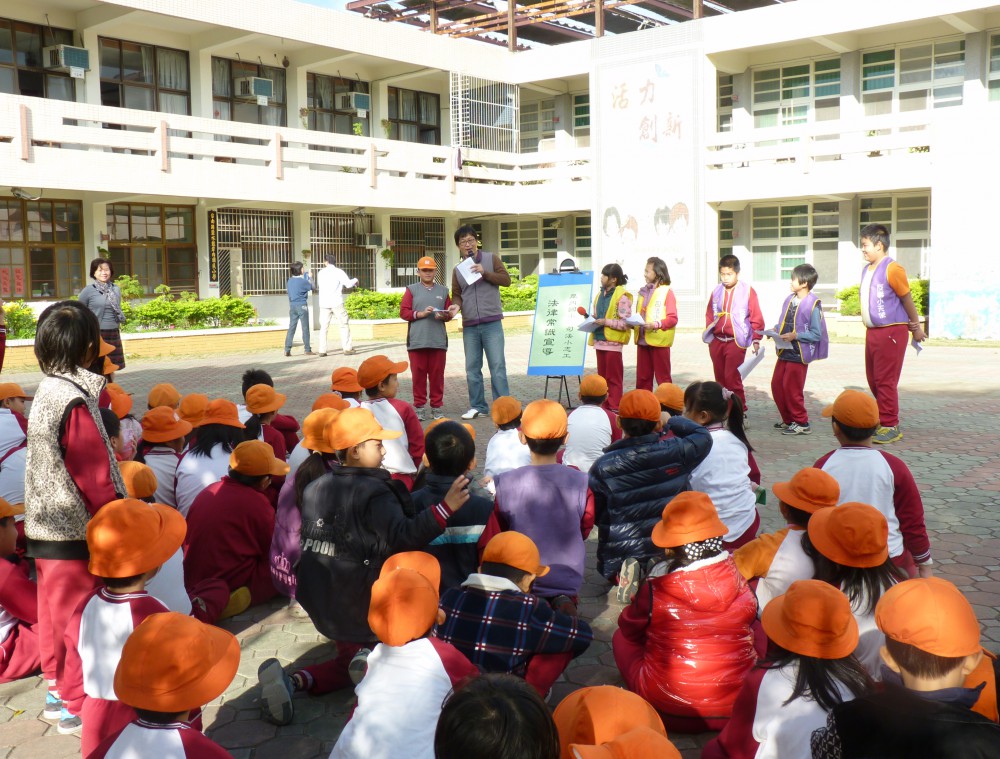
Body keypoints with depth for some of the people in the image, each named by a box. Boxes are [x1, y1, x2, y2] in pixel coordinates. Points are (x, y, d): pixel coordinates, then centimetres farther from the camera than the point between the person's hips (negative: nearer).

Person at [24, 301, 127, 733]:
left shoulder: (46, 392, 6)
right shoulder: (75, 402, -21)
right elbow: (96, 479, -19)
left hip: (46, 526, 9)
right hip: (73, 534, -9)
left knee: (54, 608, 20)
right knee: (74, 614, 4)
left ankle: (57, 687, 35)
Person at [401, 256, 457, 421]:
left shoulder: (443, 290, 13)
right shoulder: (411, 290, 9)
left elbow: (449, 313, 13)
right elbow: (403, 312, 1)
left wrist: (444, 316, -10)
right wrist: (421, 314, -12)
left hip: (439, 341, 1)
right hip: (417, 341, -1)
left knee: (437, 375, 3)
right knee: (418, 374, 2)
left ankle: (437, 407, 10)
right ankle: (419, 407, 8)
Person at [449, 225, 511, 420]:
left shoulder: (491, 259, 7)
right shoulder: (457, 269, 16)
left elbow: (506, 279, -1)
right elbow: (456, 294, 14)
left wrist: (484, 272, -13)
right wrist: (456, 306, -8)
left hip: (492, 323, -4)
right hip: (469, 326, 4)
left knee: (497, 365, -7)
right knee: (472, 369, 5)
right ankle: (477, 406, 13)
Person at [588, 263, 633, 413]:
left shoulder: (622, 297, -10)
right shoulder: (600, 294, 13)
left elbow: (626, 323, -14)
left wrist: (606, 322, -20)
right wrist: (591, 319, 3)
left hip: (613, 342, -7)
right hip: (599, 341, 8)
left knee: (614, 378, -1)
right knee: (602, 376, 12)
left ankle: (614, 408, 4)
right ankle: (604, 406, 20)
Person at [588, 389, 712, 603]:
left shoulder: (603, 466, -17)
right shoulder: (676, 452, -15)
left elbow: (594, 515, -5)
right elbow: (703, 436, 7)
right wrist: (672, 422, 18)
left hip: (617, 555, -1)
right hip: (667, 551, 1)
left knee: (610, 567, 35)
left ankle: (621, 575, 0)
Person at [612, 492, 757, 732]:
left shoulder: (655, 589, -17)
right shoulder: (736, 579, -10)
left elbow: (630, 628, 2)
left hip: (668, 707, 0)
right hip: (739, 705, 0)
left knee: (621, 637, 21)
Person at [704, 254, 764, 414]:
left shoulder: (747, 291, -4)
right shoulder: (717, 291, 9)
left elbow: (756, 317, -2)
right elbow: (709, 315, 18)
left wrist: (756, 340, -4)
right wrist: (709, 334, 13)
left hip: (736, 341, -5)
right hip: (717, 340, 5)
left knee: (732, 378, -12)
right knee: (720, 379, 11)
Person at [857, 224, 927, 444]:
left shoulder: (892, 269, -14)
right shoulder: (866, 270, 11)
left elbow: (907, 299, -6)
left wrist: (916, 327, 3)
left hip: (891, 331, -8)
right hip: (872, 332, 8)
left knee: (886, 380, -6)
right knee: (873, 379, 13)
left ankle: (890, 426, 1)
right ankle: (884, 419, 26)